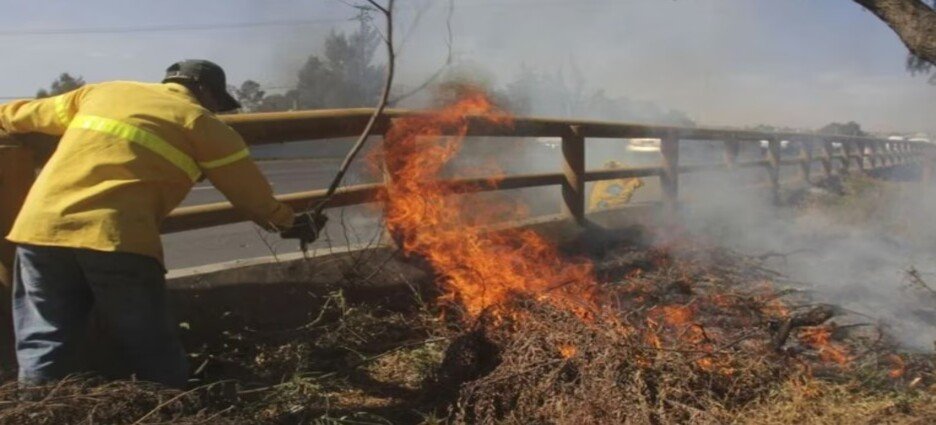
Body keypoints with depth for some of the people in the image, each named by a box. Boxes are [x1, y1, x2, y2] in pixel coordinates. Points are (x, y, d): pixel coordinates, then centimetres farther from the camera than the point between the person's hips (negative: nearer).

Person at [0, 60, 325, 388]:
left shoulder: (99, 92, 24)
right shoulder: (201, 122, 10)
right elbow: (252, 193, 13)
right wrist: (289, 223, 28)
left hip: (40, 226, 5)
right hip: (117, 239, -4)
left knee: (43, 343, 10)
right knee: (154, 354, 6)